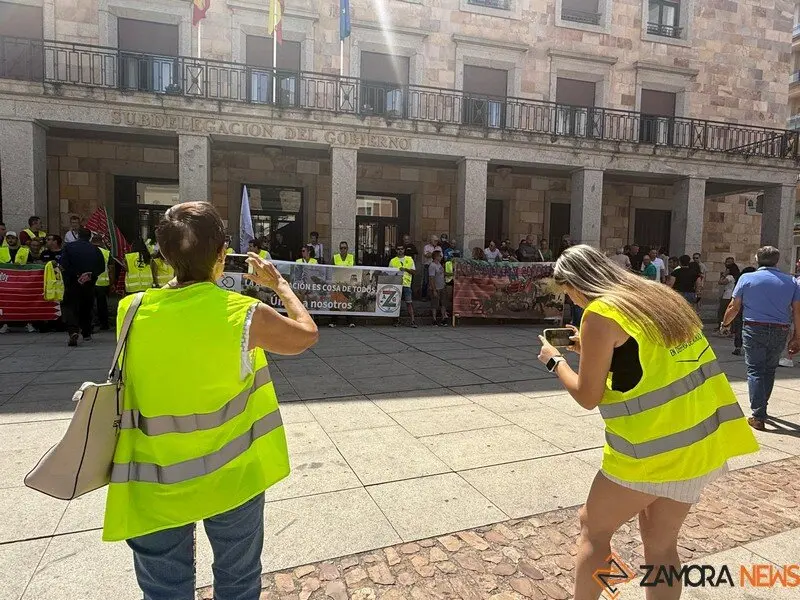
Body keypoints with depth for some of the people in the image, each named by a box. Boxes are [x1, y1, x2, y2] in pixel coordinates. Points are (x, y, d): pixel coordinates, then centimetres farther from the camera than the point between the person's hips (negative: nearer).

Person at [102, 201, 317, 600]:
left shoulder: (131, 311, -10)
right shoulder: (243, 314, -19)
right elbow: (307, 335, -2)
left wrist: (183, 270, 16)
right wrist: (278, 283, 10)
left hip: (157, 484, 3)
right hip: (231, 476, -2)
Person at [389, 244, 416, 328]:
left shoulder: (409, 259, 12)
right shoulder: (392, 261, 12)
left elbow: (414, 271, 7)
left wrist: (405, 269, -9)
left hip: (406, 284, -1)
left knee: (409, 302, -7)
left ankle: (412, 320, -6)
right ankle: (397, 320, 12)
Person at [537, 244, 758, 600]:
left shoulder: (600, 314, -13)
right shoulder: (657, 295, 11)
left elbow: (588, 397, -9)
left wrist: (555, 361, 6)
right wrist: (591, 349, 19)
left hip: (656, 448, -8)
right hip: (702, 441, 8)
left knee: (593, 527, 14)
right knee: (660, 544, 20)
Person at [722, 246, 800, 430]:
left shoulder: (747, 278, -2)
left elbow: (734, 307, -1)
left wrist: (725, 323, 16)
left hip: (754, 329, -3)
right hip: (780, 331, 3)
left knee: (755, 371, 0)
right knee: (770, 370, 18)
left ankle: (758, 416, -5)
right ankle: (761, 408, 31)